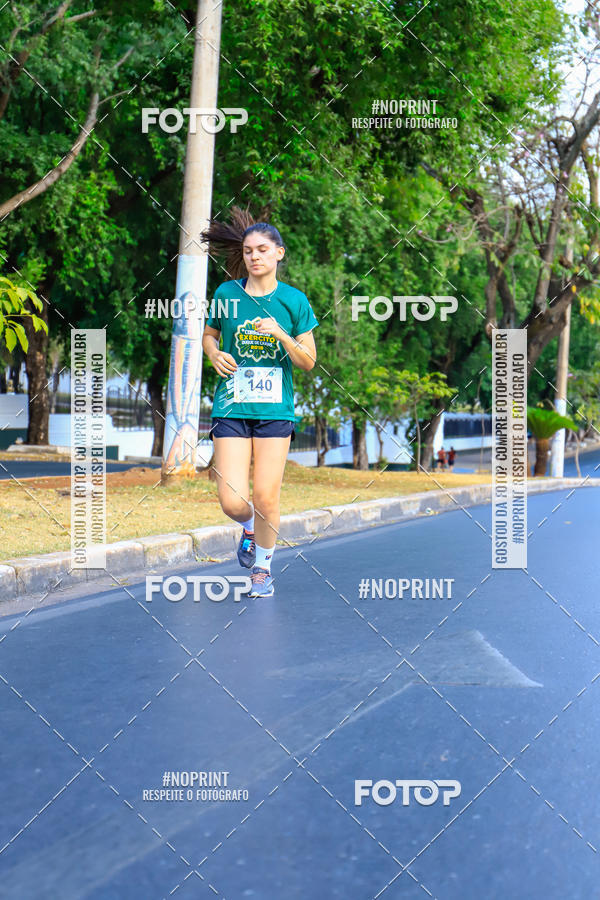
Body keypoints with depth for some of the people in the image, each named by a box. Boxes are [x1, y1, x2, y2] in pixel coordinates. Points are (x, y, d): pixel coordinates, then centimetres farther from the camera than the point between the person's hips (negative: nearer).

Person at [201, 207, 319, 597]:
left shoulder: (293, 300, 1)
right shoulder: (226, 294, 3)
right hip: (231, 407, 1)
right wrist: (215, 354, -2)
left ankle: (263, 564, 22)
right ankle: (249, 527, 31)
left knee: (266, 497, -4)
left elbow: (308, 362, 2)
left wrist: (281, 335, -15)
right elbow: (208, 334, 20)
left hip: (275, 409, 0)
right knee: (233, 503, -7)